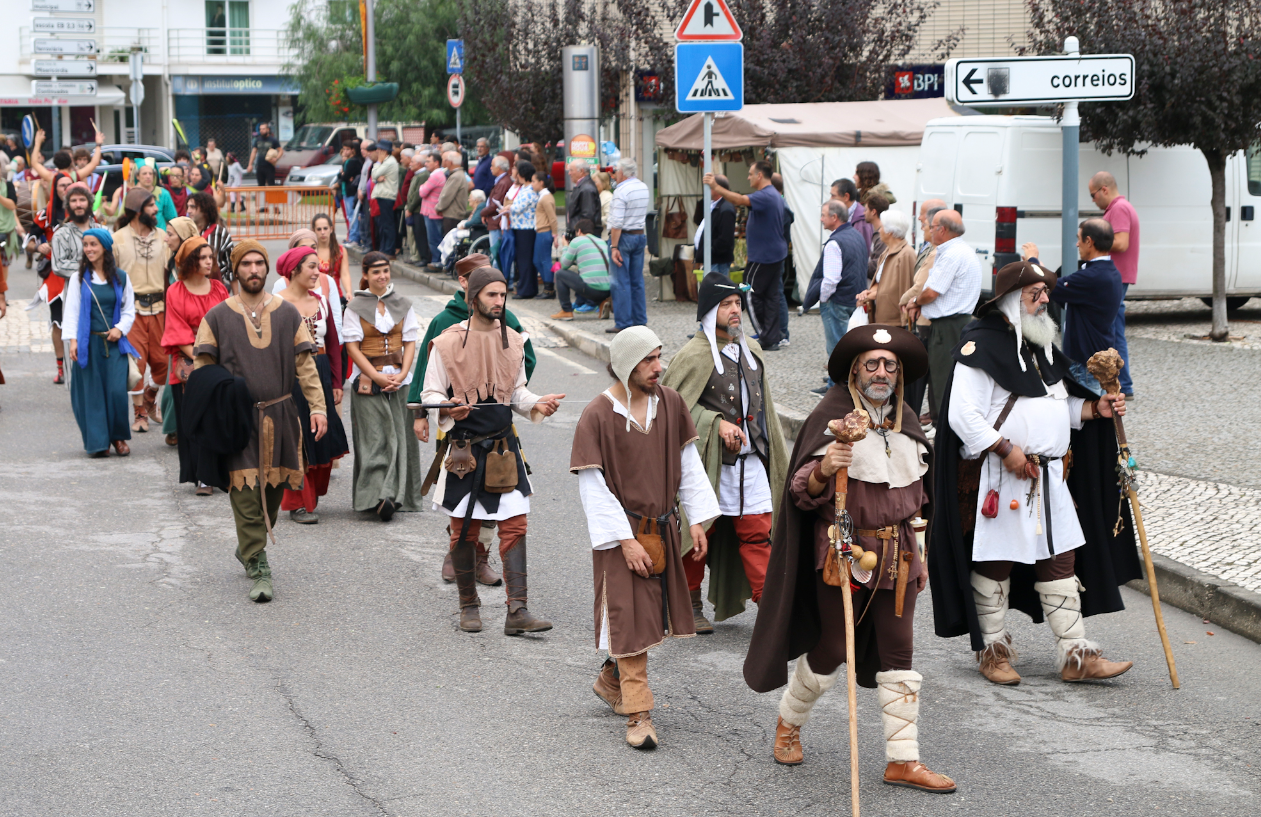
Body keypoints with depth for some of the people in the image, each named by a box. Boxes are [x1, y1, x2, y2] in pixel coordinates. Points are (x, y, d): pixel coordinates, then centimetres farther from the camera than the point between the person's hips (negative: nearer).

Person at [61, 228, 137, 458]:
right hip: (88, 342, 0)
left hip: (114, 343, 0)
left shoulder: (121, 277, 7)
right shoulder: (79, 278, 5)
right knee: (92, 392, -1)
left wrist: (120, 328, -7)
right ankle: (98, 441, 6)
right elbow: (72, 310, 2)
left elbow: (129, 310, 11)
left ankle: (118, 437, 9)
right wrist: (72, 339, -8)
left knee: (117, 391, -9)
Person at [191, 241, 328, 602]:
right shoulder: (217, 317, 3)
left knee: (274, 489, 10)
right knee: (245, 493, -9)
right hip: (237, 419, -2)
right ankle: (258, 568, -7)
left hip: (279, 416, 3)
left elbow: (306, 364, 5)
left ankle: (250, 547, 32)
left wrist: (317, 407, -4)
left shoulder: (288, 314, 7)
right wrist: (205, 418, -5)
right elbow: (203, 373, 4)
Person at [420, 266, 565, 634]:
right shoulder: (447, 342, -6)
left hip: (503, 447, 3)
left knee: (514, 526, -4)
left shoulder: (512, 341, 7)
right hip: (463, 448, -3)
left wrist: (537, 404, -4)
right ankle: (469, 606, 21)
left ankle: (518, 610, -5)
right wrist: (447, 408, -24)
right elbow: (430, 393, -2)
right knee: (464, 531, 5)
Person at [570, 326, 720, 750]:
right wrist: (626, 540, -17)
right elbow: (593, 487, -14)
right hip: (621, 530, -5)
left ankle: (612, 678, 36)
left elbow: (688, 463, 9)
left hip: (662, 527, 5)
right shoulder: (597, 416, -14)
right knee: (629, 615, -5)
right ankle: (638, 714, -1)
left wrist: (697, 520, 4)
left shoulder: (670, 403, 1)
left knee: (651, 612, 13)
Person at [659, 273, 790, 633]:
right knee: (699, 533, 7)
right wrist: (716, 423, -18)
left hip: (751, 462, 5)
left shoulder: (750, 350, 12)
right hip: (709, 462, -5)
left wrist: (769, 450, 20)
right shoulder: (694, 355, -10)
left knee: (758, 533, 1)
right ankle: (690, 605, 21)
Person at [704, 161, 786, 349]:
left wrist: (716, 188, -42)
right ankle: (773, 338, 10)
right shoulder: (775, 196, 14)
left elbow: (740, 200, -36)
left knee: (751, 295, -1)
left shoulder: (765, 196, -19)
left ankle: (765, 337, 0)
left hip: (762, 256, -10)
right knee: (771, 295, 10)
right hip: (776, 254, 10)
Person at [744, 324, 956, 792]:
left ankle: (903, 761, 6)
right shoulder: (832, 418, -9)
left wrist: (916, 555, 21)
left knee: (897, 656, 2)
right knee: (830, 650, 5)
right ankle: (789, 724, 31)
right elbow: (804, 494, -14)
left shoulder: (906, 425, 11)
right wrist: (823, 469, -36)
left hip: (896, 556, 5)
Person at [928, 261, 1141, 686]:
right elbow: (962, 415, -18)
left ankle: (1075, 655, 9)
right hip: (999, 476, -8)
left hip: (1051, 475, 8)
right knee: (995, 563, 3)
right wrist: (1005, 449, -23)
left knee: (1061, 559, 6)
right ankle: (993, 650, 17)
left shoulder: (1042, 345, 16)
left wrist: (1095, 408, 6)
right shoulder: (982, 344, -12)